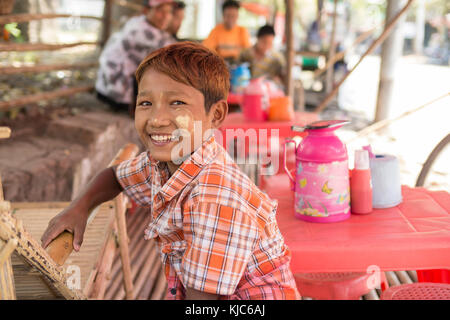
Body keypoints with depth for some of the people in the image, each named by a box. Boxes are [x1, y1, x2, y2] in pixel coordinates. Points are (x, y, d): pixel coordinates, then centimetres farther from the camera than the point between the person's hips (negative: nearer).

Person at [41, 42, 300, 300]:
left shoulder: (217, 197, -31)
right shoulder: (159, 162, -6)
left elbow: (203, 294, -27)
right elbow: (115, 177, 16)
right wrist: (79, 208, -3)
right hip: (186, 293, 7)